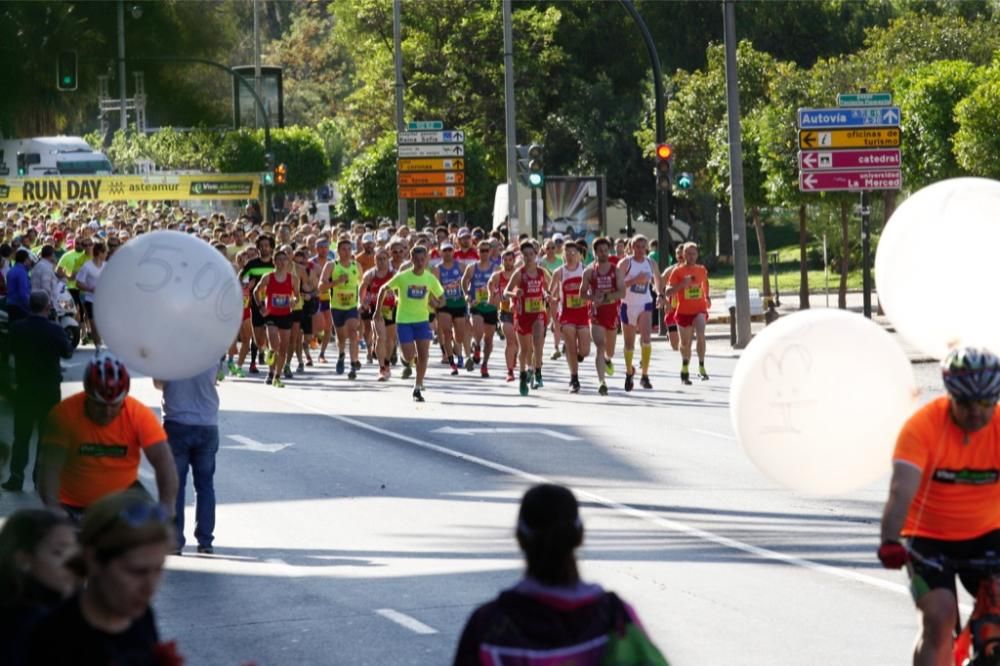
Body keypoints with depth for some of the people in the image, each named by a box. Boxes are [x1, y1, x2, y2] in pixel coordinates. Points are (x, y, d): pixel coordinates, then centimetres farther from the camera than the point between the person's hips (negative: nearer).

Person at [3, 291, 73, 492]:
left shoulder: (17, 329, -11)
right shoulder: (55, 331, -18)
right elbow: (68, 353, -2)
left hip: (24, 389, 2)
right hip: (49, 390, -2)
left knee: (21, 435, 11)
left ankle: (16, 477, 11)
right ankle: (41, 478, 11)